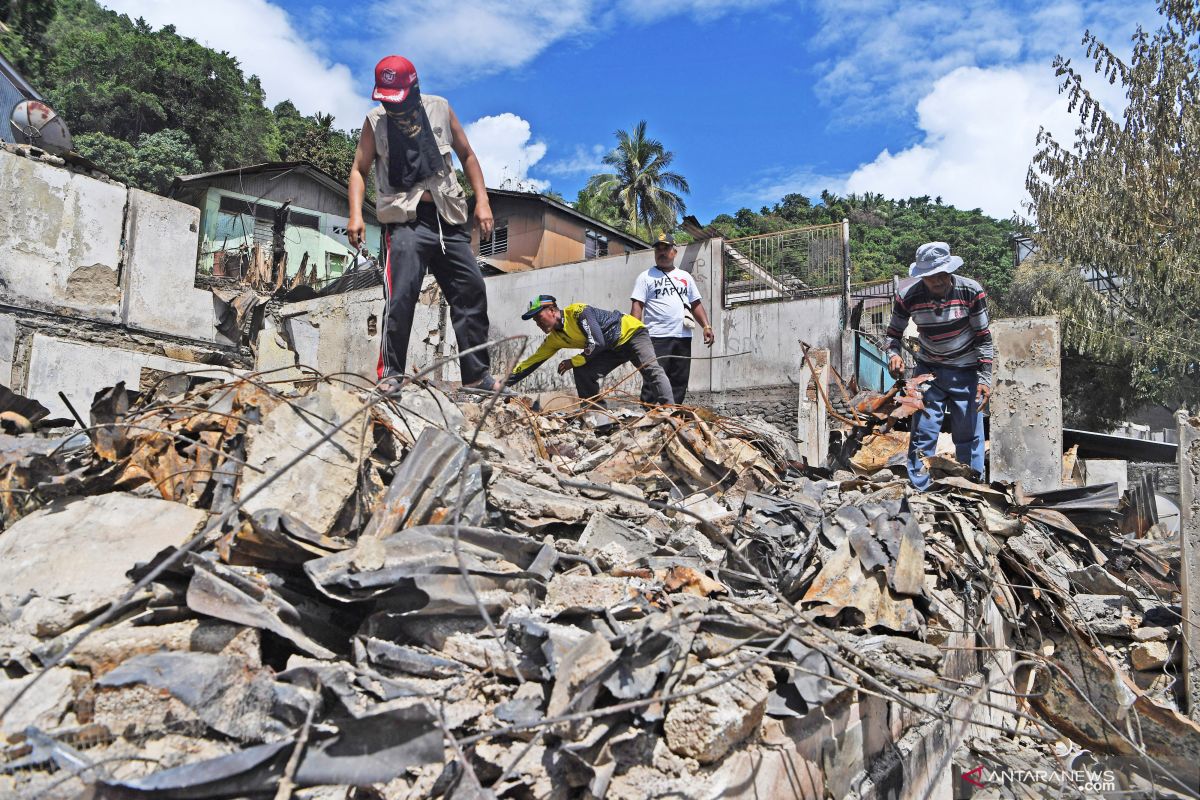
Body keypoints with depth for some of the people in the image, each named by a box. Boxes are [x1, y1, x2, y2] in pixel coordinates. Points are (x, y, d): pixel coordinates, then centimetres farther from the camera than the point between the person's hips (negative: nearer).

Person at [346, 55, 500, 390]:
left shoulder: (440, 109, 8)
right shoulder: (375, 122, 5)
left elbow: (467, 155, 15)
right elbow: (359, 170, 8)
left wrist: (482, 200, 4)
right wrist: (355, 214, -8)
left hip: (448, 218, 3)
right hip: (406, 220, -3)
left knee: (471, 290, 1)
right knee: (402, 295, -16)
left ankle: (478, 376, 8)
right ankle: (390, 374, -9)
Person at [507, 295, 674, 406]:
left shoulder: (577, 312, -26)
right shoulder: (554, 339, 0)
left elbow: (597, 343, -30)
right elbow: (532, 362, 3)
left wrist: (573, 362, -18)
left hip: (631, 332, -8)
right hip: (613, 347, 8)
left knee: (650, 369, -25)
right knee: (583, 373, -6)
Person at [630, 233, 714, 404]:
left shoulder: (685, 277, 19)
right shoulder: (646, 277, 6)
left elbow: (696, 304, 19)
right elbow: (637, 306, -2)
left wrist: (707, 326, 6)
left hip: (683, 337, 5)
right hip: (657, 338, -5)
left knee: (679, 383, 7)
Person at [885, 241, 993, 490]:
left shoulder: (971, 292, -17)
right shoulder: (908, 297, -15)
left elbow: (983, 338, -9)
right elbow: (893, 333, 1)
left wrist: (984, 378, -14)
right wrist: (894, 354, -21)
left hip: (966, 372, 0)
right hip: (929, 370, 1)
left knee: (969, 436, 4)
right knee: (922, 433, -4)